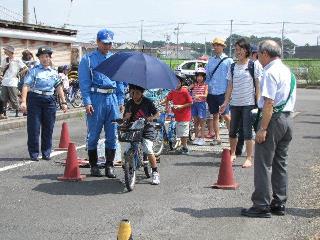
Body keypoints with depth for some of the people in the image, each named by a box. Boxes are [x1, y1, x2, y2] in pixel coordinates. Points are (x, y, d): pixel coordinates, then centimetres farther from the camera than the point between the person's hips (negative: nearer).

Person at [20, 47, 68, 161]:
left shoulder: (54, 72, 14)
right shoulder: (34, 71, 0)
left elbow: (59, 87, 18)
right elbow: (26, 86, -8)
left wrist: (63, 102, 12)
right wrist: (23, 101, -18)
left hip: (49, 100, 4)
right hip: (35, 99, -4)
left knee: (48, 128, 6)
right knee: (34, 128, -2)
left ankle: (46, 153, 17)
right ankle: (34, 153, 6)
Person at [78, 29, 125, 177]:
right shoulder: (88, 59, 3)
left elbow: (120, 82, 18)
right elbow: (84, 82, -3)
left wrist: (121, 101, 10)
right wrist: (87, 102, -12)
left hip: (112, 99, 4)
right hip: (96, 98, -4)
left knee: (112, 135, 4)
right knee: (93, 135, 1)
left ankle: (109, 165, 12)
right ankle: (93, 165, 10)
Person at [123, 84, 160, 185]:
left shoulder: (147, 102, -3)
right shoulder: (129, 104, 3)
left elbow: (157, 113, 1)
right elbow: (124, 119, 3)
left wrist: (152, 117, -21)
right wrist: (126, 117, -21)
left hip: (147, 129, -3)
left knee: (148, 150, -19)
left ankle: (155, 173, -5)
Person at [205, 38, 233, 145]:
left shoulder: (228, 61, -3)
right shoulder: (211, 61, 12)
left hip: (222, 93, -5)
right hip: (211, 93, 5)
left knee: (226, 116, -6)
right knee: (215, 116, 9)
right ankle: (217, 137, 16)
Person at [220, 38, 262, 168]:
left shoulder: (253, 65, -3)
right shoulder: (233, 67, 10)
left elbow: (257, 85, -3)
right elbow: (230, 86, 12)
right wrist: (226, 102, 6)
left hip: (248, 103, -5)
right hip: (235, 103, 5)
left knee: (247, 132, -2)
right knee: (232, 131, 12)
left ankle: (249, 159, 5)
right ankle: (232, 154, 29)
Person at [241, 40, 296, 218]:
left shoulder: (270, 72, -14)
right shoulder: (288, 71, 15)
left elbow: (269, 102, -21)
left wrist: (263, 128, -21)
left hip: (273, 118, -9)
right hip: (288, 118, 9)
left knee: (263, 164, -3)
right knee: (281, 163, 14)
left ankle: (261, 206, 0)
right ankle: (279, 204, 20)